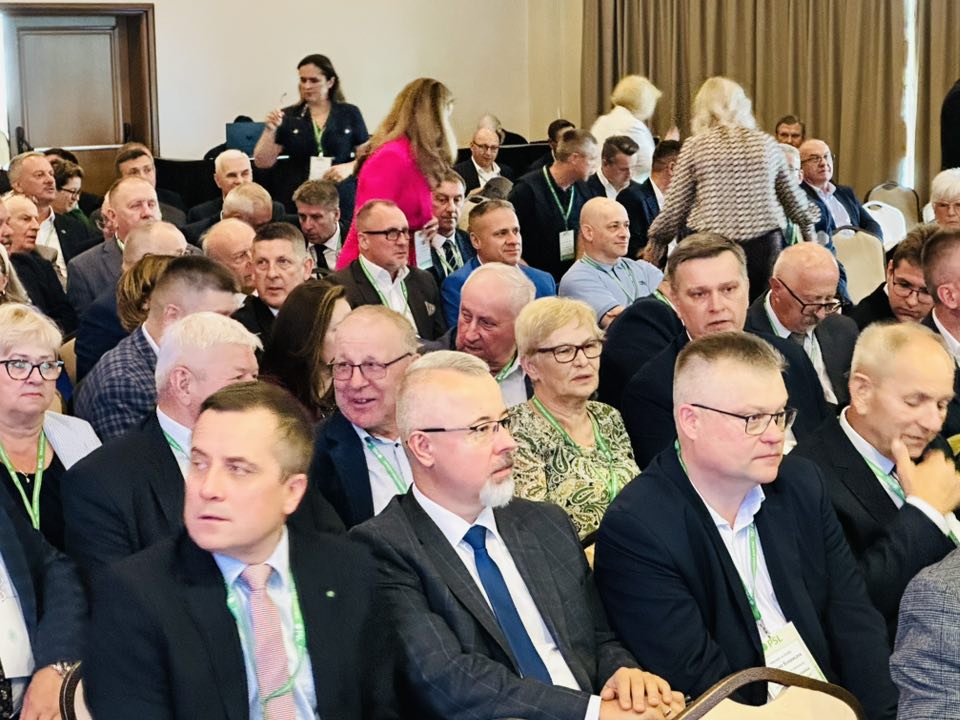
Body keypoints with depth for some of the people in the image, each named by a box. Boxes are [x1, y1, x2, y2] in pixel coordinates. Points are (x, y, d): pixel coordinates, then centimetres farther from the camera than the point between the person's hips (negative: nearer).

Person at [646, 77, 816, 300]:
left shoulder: (695, 147, 2)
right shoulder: (766, 143, 9)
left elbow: (675, 204, 3)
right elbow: (792, 196, 19)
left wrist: (656, 240, 17)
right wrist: (808, 230, 35)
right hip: (764, 244, 2)